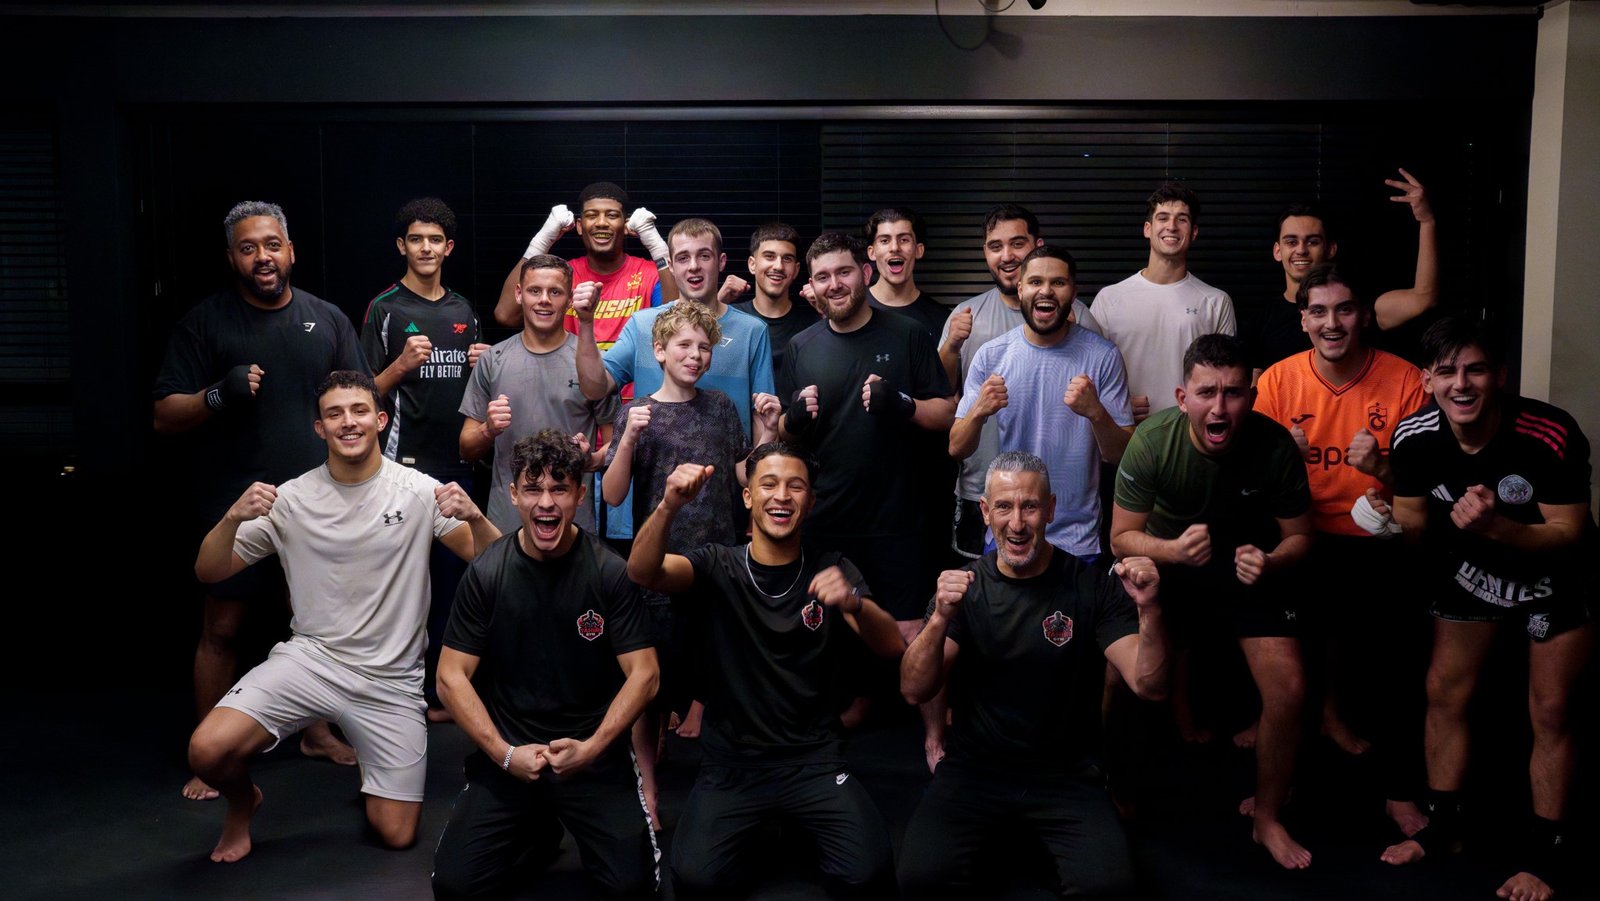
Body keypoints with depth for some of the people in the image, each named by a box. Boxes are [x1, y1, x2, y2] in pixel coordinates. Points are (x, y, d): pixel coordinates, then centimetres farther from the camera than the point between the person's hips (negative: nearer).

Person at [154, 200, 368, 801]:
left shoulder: (326, 319, 7)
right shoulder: (204, 322, -1)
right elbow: (165, 418, -3)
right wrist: (219, 395, -22)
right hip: (234, 504, -2)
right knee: (221, 628, 2)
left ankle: (315, 730, 29)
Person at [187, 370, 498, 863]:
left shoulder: (418, 490, -4)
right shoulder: (291, 498, -1)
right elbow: (209, 572, 1)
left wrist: (474, 517, -30)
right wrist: (233, 518, -20)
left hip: (392, 679, 0)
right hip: (310, 657, 1)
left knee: (396, 835, 1)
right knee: (207, 751, -23)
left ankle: (372, 764, 36)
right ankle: (243, 803, 14)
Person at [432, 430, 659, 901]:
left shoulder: (610, 572, -9)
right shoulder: (485, 573, -6)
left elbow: (644, 675, -6)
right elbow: (452, 677, -3)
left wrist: (592, 747, -17)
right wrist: (504, 754, -13)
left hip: (595, 754, -1)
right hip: (507, 752, 1)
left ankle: (568, 820, 17)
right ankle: (536, 825, 20)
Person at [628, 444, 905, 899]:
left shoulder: (832, 570, 4)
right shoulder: (718, 566, 2)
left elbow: (892, 647, -10)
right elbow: (643, 571, -17)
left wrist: (853, 602, -33)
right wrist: (669, 507, -38)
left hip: (815, 760, 0)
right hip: (731, 763, 0)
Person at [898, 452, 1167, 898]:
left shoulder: (1093, 586, -4)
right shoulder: (963, 586, -3)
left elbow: (1149, 686, -11)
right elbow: (915, 691, -12)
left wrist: (1148, 609, -29)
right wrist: (940, 619, -31)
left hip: (1066, 774, 0)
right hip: (973, 771, 1)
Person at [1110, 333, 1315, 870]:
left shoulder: (1275, 445, -20)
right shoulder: (1152, 443, -23)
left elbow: (1299, 535, -5)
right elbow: (1122, 537, -15)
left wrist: (1271, 562, -27)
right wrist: (1172, 549, -36)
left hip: (1249, 563, 1)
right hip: (1169, 565, -1)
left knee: (1289, 690, -10)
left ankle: (1267, 818, 14)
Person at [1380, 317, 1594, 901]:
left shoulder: (1550, 436, -32)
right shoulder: (1414, 438, -20)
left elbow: (1570, 533, -27)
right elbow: (1415, 524, -6)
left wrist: (1495, 527, -42)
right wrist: (1387, 515, -28)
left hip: (1553, 579, -4)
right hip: (1470, 573, 4)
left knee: (1550, 713, 1)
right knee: (1445, 694, 9)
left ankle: (1546, 853, 17)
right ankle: (1442, 825, 26)